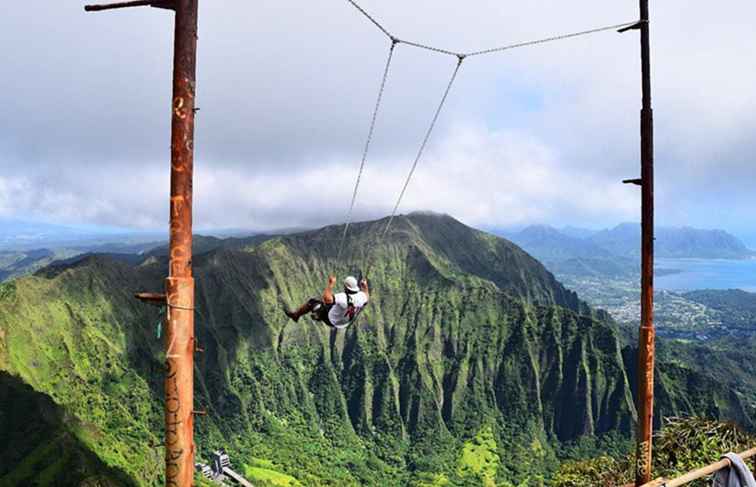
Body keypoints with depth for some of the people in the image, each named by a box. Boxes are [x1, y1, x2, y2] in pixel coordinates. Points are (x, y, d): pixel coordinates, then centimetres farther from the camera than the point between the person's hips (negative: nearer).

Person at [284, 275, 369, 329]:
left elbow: (326, 298, -44)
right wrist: (365, 286, 13)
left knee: (312, 302, 4)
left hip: (332, 321, -7)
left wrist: (331, 284, -37)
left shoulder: (344, 297, -39)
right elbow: (366, 297, 5)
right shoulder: (360, 296, -20)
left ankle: (295, 315, 26)